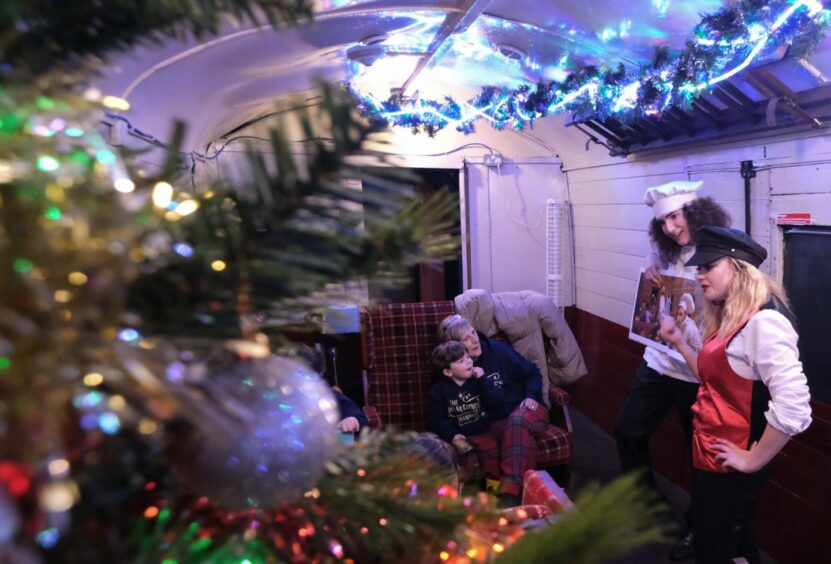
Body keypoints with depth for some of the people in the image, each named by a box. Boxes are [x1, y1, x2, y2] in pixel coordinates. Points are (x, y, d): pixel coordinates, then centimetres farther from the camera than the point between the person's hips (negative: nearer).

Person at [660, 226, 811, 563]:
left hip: (732, 466, -9)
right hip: (712, 457, 9)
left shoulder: (763, 321, -24)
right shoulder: (729, 318, 8)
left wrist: (753, 460, -21)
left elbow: (793, 408, -31)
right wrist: (679, 342, 10)